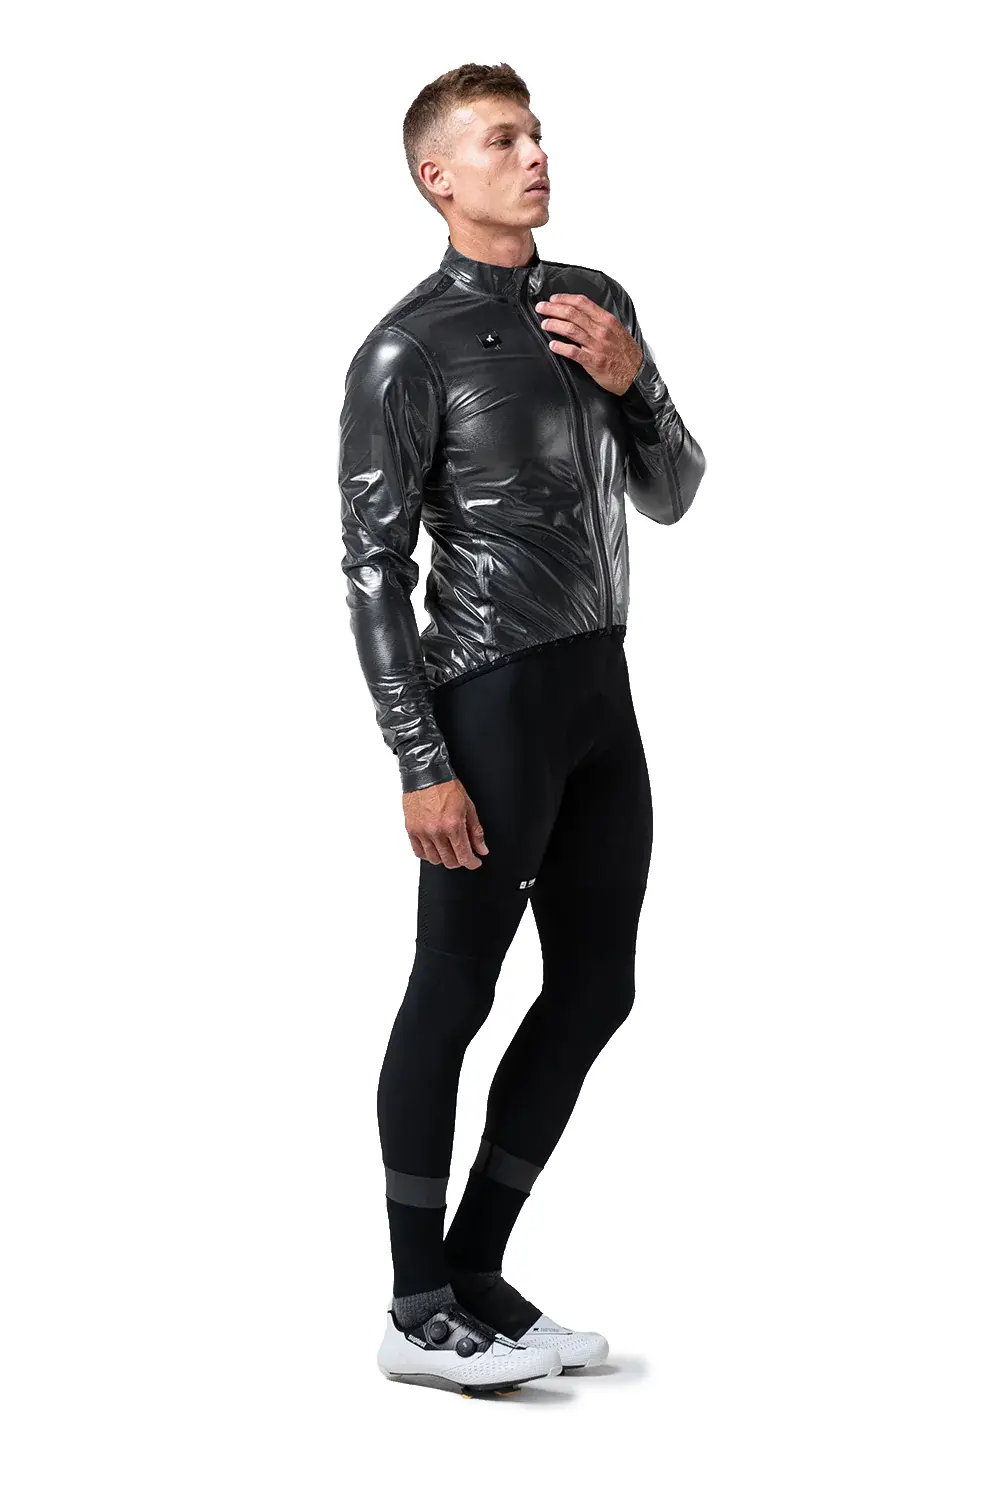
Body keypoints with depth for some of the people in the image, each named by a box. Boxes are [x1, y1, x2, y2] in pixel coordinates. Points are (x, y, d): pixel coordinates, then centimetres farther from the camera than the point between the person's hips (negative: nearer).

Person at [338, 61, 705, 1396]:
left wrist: (632, 382, -6)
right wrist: (421, 764, -17)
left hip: (602, 686, 8)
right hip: (493, 696, -8)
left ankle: (476, 1273, 23)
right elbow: (372, 571, -13)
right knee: (455, 992, -1)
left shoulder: (596, 303, 11)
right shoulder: (410, 351, -11)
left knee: (596, 985, 12)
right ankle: (419, 1315, 9)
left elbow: (670, 497, 13)